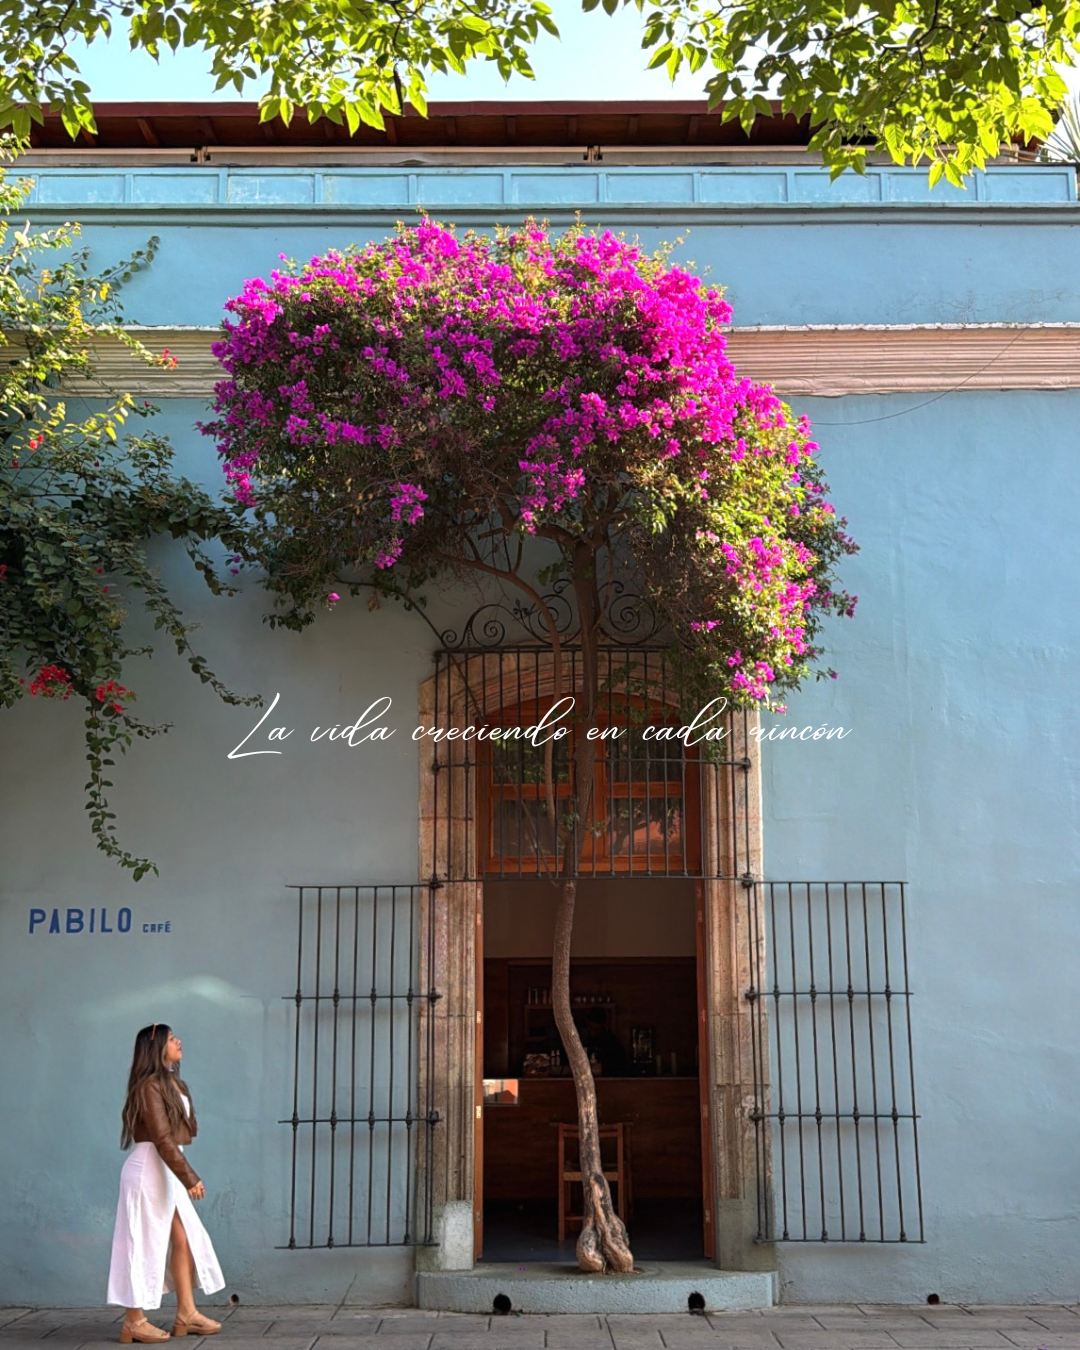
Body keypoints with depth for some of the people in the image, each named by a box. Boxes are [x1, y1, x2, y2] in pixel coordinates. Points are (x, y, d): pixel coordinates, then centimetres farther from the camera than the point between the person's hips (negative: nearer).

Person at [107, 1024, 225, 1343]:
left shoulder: (173, 1084, 13)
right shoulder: (150, 1086, -16)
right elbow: (162, 1139, -21)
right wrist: (190, 1178, -21)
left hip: (166, 1171, 9)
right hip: (149, 1170, -9)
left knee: (183, 1239, 10)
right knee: (145, 1244, -1)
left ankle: (186, 1313, 17)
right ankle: (134, 1322, 8)